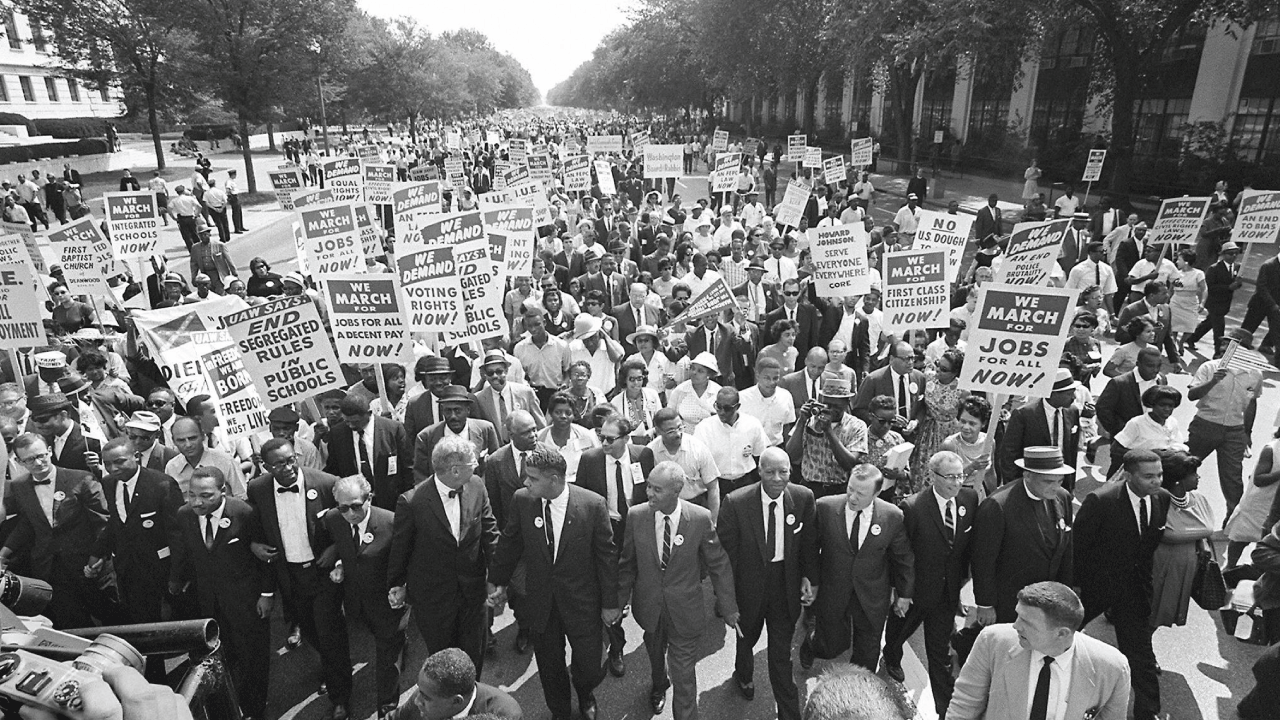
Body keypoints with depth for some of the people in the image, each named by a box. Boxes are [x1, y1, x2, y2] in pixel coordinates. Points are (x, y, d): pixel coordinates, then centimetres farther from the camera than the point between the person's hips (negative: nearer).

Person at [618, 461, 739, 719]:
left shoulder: (701, 518, -20)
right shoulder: (636, 516, -15)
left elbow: (719, 565, -9)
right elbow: (627, 563, -2)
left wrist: (728, 608, -3)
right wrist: (620, 600, 3)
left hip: (685, 610, -3)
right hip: (649, 607, 3)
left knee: (683, 674, 2)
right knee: (655, 654, 29)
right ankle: (658, 685, 61)